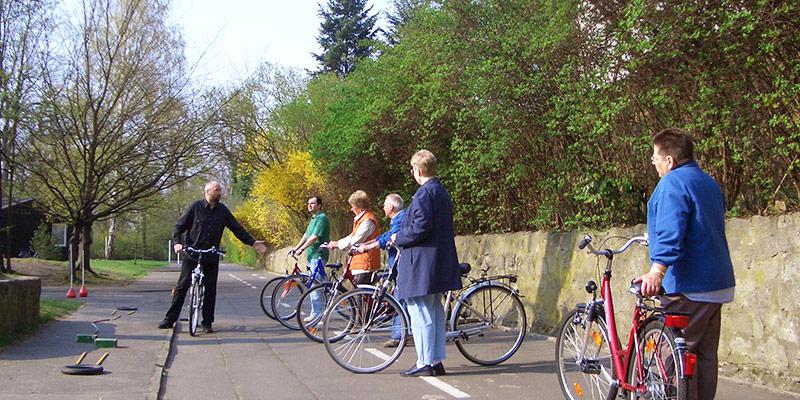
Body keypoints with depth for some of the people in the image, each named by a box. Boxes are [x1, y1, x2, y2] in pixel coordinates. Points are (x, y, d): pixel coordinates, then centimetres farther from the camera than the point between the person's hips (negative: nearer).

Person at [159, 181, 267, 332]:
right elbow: (179, 226, 0)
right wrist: (177, 242, -16)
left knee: (210, 290, 3)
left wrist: (252, 242, 6)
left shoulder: (222, 210, 6)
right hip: (191, 255, -2)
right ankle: (170, 319, 7)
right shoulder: (196, 207, -3)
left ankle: (207, 323, 12)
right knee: (182, 286, -1)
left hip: (211, 258, 3)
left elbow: (237, 228, 11)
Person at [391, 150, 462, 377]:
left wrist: (398, 238, -6)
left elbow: (420, 227, -23)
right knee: (435, 313, 14)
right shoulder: (442, 192, 16)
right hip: (440, 264, 10)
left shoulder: (424, 193, -15)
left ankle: (425, 363, 0)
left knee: (421, 314, -4)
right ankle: (436, 361, 20)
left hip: (421, 264, -10)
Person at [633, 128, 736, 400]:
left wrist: (658, 269, -34)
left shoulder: (673, 182, -12)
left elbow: (670, 231, -26)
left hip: (688, 286, -10)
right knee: (705, 355, 14)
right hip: (718, 284, 10)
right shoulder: (709, 182, 18)